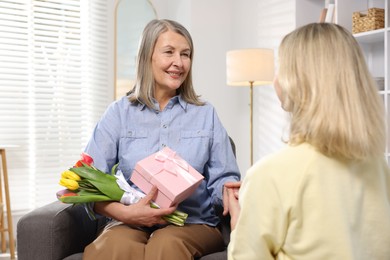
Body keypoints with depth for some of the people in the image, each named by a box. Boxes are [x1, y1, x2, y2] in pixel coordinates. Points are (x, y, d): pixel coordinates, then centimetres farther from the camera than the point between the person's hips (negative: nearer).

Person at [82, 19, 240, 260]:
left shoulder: (206, 114, 11)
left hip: (194, 223, 0)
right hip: (131, 222, 0)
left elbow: (222, 179, 6)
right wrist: (124, 213, -19)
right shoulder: (119, 112, 7)